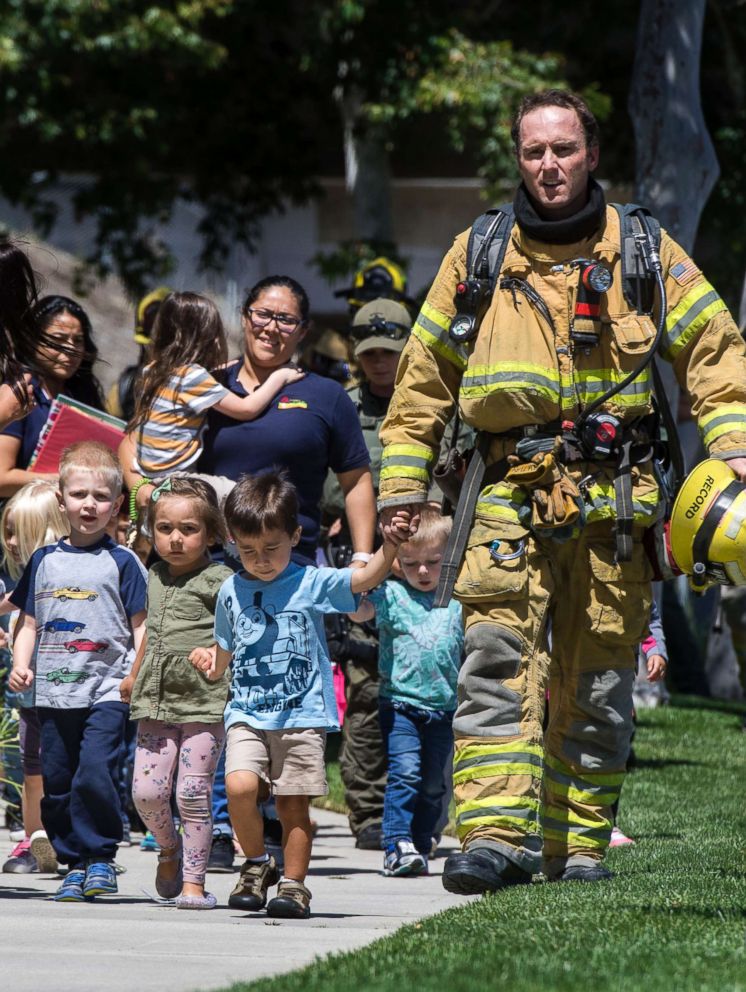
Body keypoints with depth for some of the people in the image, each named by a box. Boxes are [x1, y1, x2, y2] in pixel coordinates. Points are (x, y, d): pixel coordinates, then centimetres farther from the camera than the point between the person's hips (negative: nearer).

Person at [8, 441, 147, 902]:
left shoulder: (122, 562, 2)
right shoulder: (45, 561, 11)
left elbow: (141, 625, 2)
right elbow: (30, 623, 16)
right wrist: (21, 664, 0)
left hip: (106, 690, -4)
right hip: (54, 692, 4)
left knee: (95, 774, -17)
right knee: (57, 783, 6)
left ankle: (100, 857, -2)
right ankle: (74, 865, 16)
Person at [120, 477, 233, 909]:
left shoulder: (219, 580, -5)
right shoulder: (156, 578, 14)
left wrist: (216, 651, -26)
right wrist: (134, 675, 34)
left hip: (204, 703, -5)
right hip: (157, 702, 5)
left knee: (193, 794, -5)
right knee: (147, 791, -2)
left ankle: (194, 881, 5)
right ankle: (169, 849, 27)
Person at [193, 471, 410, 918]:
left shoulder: (312, 584, -3)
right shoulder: (232, 592, 8)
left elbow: (364, 578, -17)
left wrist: (389, 548, -32)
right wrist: (212, 665, 4)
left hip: (302, 714, -2)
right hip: (247, 712, 2)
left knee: (293, 803, -1)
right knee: (240, 786, -17)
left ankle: (294, 884, 12)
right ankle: (257, 864, 5)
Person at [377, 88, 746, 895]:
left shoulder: (644, 254, 8)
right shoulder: (477, 258, 10)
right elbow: (423, 375, 16)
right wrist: (402, 484, 11)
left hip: (613, 503, 0)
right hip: (512, 496, 0)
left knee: (598, 686, 4)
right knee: (496, 661, -17)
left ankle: (576, 845, 15)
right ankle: (496, 837, -26)